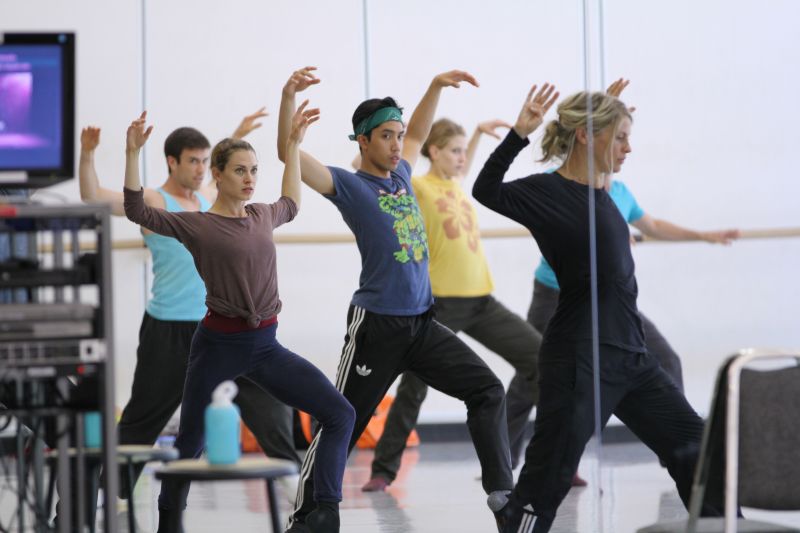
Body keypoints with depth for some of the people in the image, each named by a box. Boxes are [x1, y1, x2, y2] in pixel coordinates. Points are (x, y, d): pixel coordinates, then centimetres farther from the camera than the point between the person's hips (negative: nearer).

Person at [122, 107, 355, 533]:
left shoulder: (262, 216, 9)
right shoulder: (197, 225, -7)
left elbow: (290, 206, 33)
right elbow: (138, 211, -16)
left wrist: (293, 143, 30)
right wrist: (133, 153, -25)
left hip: (265, 344, 5)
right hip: (218, 345, -5)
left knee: (340, 414, -9)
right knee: (191, 442, 7)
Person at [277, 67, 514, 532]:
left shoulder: (401, 174, 13)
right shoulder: (349, 185, -5)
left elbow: (418, 133, 33)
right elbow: (289, 153, -17)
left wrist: (438, 86, 24)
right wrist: (289, 96, -29)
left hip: (423, 323, 6)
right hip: (378, 325, -6)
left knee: (488, 391, -3)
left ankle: (502, 493, -3)